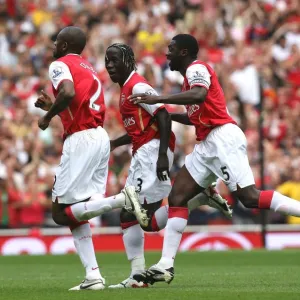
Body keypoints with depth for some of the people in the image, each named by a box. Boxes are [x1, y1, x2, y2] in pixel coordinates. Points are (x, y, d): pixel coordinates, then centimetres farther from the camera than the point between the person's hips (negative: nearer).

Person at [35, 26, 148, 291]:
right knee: (76, 214, 11)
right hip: (101, 138, 9)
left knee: (61, 213, -5)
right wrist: (54, 107, 25)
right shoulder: (88, 70, 23)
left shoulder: (60, 65, -4)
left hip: (81, 141, -9)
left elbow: (68, 93, -25)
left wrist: (47, 116, -10)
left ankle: (121, 200, -21)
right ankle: (93, 276, 1)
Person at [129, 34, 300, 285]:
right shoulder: (192, 74, 24)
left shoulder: (196, 68, -6)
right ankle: (165, 266, 1)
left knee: (249, 197, -19)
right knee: (177, 197, 4)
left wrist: (158, 99, -28)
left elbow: (200, 96, -28)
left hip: (223, 138, -10)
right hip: (208, 144, 10)